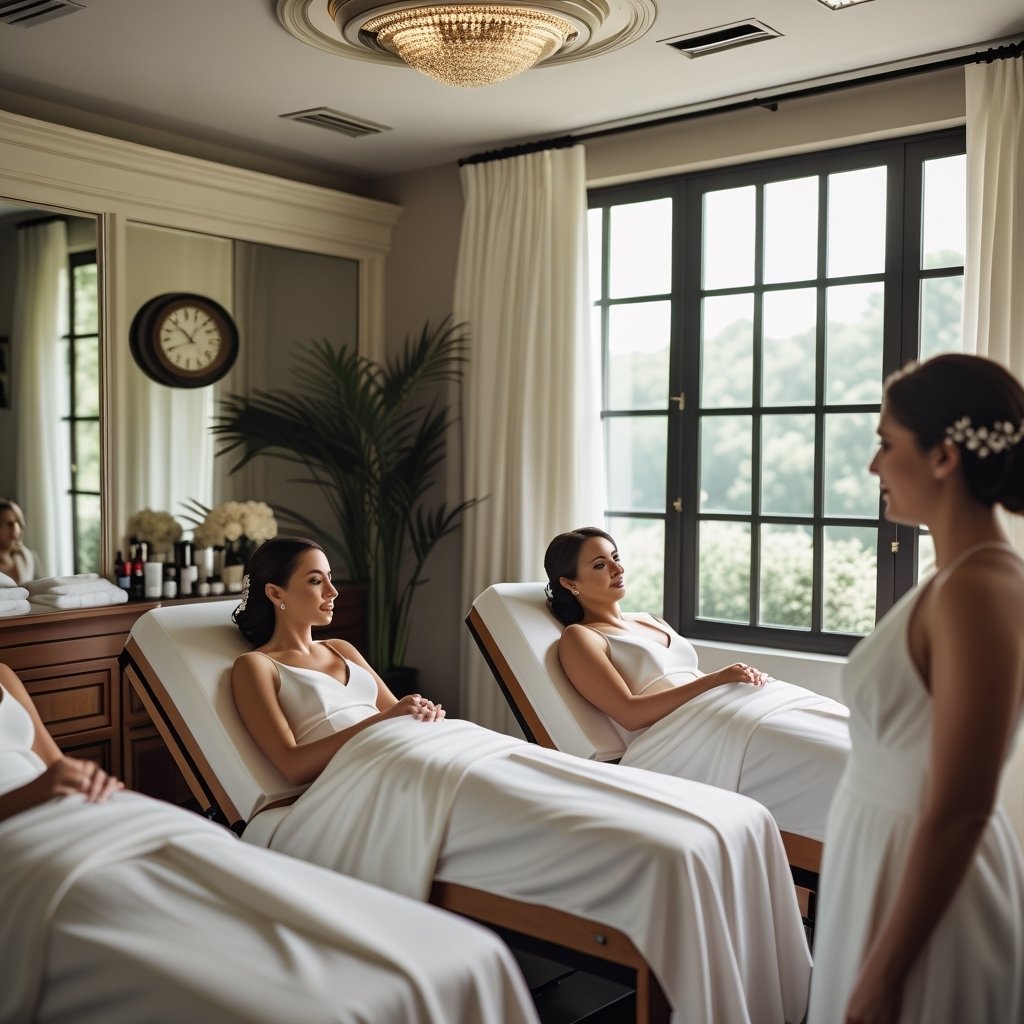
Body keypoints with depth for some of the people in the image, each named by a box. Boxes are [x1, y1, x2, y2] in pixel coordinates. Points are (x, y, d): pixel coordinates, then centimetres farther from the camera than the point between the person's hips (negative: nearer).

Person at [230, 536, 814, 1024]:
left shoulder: (340, 650, 32)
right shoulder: (255, 668, 12)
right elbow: (293, 763, -1)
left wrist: (422, 711, 5)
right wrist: (382, 718, -6)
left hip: (460, 745, 8)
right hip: (392, 780, -7)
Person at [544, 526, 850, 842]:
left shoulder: (652, 621, 27)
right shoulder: (579, 637, 4)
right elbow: (629, 714, -9)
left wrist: (743, 675, 0)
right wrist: (716, 679, -13)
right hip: (671, 736, -8)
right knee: (833, 760, -26)